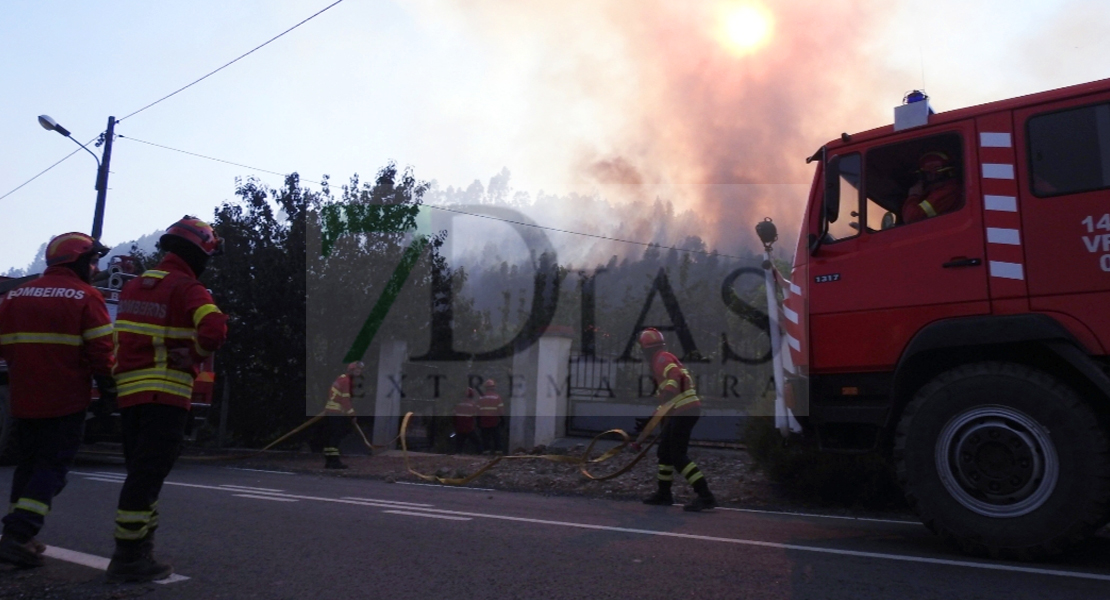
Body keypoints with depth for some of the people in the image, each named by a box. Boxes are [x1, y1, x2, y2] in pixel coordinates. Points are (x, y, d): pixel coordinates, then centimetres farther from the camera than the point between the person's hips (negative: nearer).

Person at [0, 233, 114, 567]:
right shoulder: (85, 297, -10)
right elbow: (100, 349, -14)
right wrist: (107, 386, -1)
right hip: (66, 401, -6)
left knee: (27, 465, 18)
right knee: (51, 467, 1)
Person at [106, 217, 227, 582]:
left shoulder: (134, 285, 17)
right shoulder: (187, 288, -10)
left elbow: (127, 336, 18)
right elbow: (213, 331, -23)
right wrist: (195, 353, -6)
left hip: (129, 391, 8)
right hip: (165, 394, -8)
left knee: (141, 472, 17)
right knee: (148, 475, -4)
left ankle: (138, 544, 24)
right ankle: (128, 557, 0)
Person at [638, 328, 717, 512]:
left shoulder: (661, 358, -8)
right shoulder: (661, 360, 22)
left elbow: (675, 375, -27)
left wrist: (669, 391, -35)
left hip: (684, 410, -10)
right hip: (681, 411, 10)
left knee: (678, 456, -11)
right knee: (664, 451, 17)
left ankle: (705, 496, -12)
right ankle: (664, 493, 28)